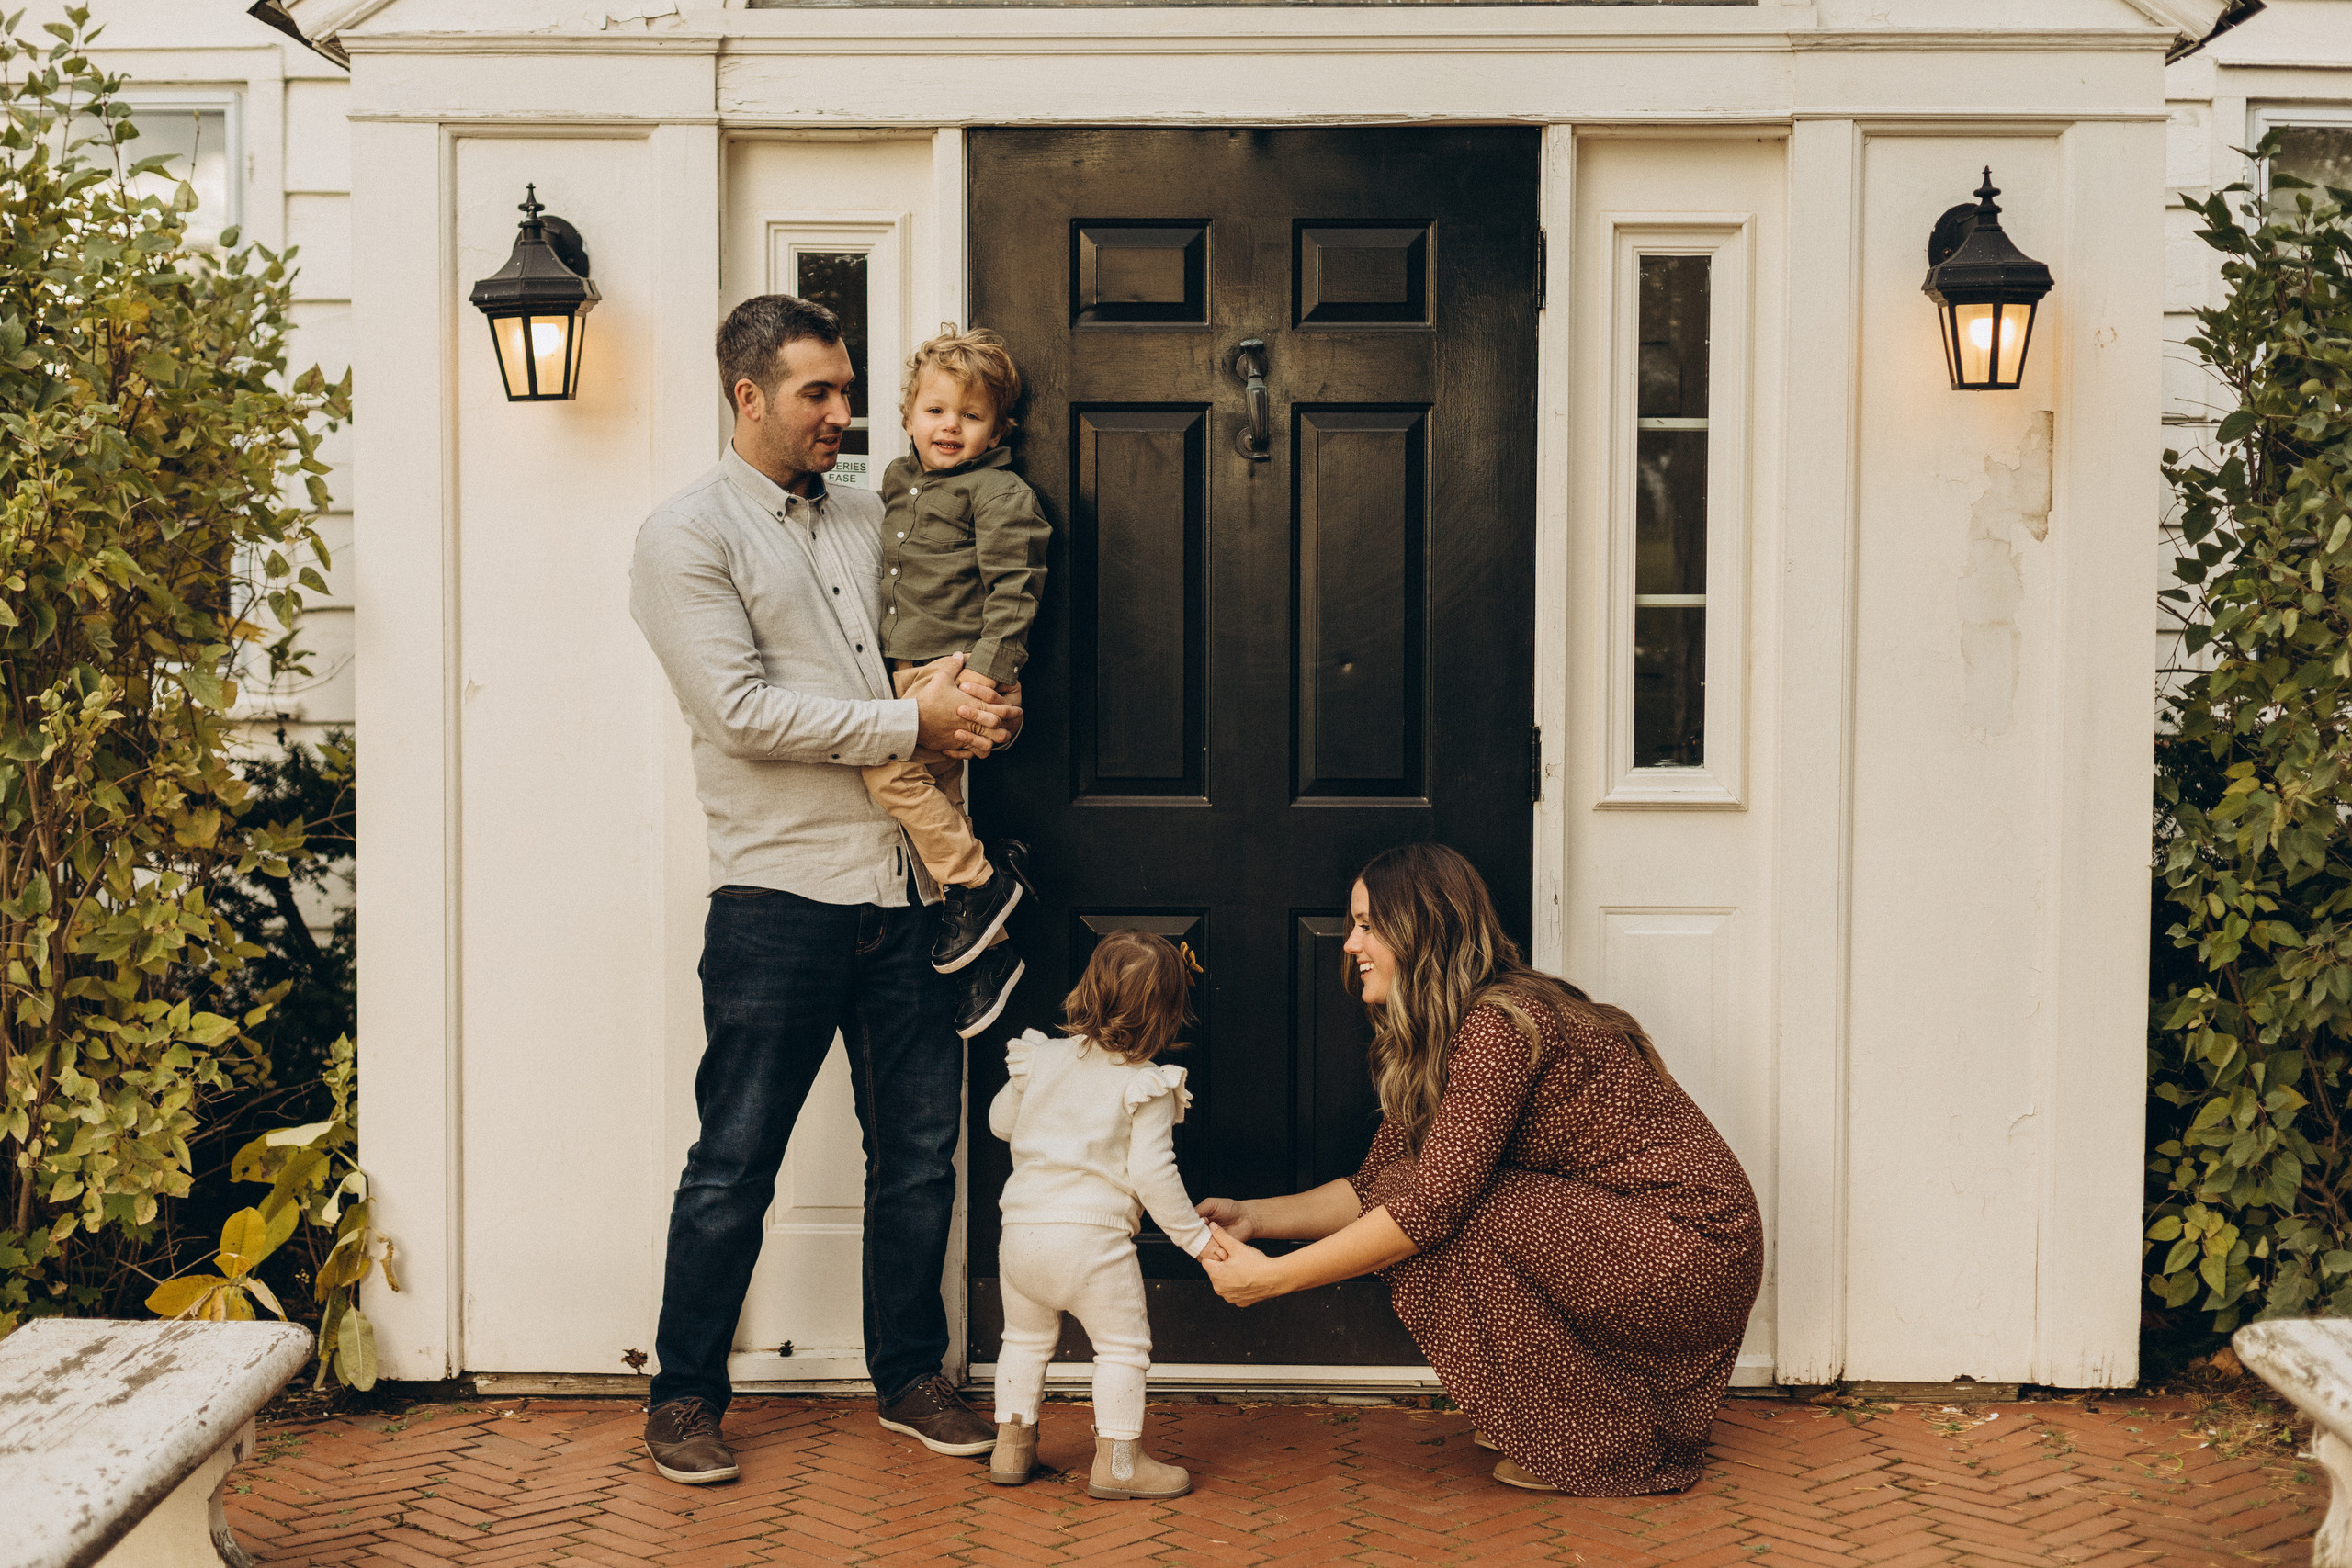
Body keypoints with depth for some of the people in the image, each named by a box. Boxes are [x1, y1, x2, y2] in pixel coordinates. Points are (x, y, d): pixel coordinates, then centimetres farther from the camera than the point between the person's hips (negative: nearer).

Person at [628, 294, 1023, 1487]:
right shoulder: (687, 535, -4)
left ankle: (909, 1377, 26)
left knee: (920, 1144, 11)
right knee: (736, 1162, 3)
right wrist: (912, 723, -14)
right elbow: (744, 710, -14)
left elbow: (926, 656, 23)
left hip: (898, 890, 6)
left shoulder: (865, 517, 16)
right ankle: (685, 1397, 18)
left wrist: (970, 701, -1)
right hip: (780, 895, -6)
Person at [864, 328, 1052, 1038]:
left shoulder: (999, 493, -8)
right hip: (907, 672, 9)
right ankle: (987, 951, 17)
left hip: (959, 670, -9)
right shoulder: (897, 481, 16)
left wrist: (986, 666, -24)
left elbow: (1014, 586, -16)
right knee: (938, 800, 10)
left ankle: (981, 881, -10)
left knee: (888, 764, -24)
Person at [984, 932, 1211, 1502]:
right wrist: (1195, 1236, -4)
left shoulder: (1042, 1059, 7)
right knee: (1123, 1346, 6)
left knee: (1026, 1337, 22)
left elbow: (1001, 1120, 20)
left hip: (1022, 1226, 5)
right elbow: (1152, 1173, -12)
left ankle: (1012, 1444, 26)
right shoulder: (1147, 1086, -7)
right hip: (1094, 1234, -5)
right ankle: (1118, 1460, 5)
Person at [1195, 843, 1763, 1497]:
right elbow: (1376, 1186, 10)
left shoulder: (1499, 1026, -21)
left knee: (1439, 1229, -20)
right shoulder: (1421, 1044, 10)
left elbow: (1435, 1203, -26)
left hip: (1694, 1244, -9)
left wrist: (1274, 1277, -21)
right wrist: (1254, 1216, -2)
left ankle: (1616, 1444, -5)